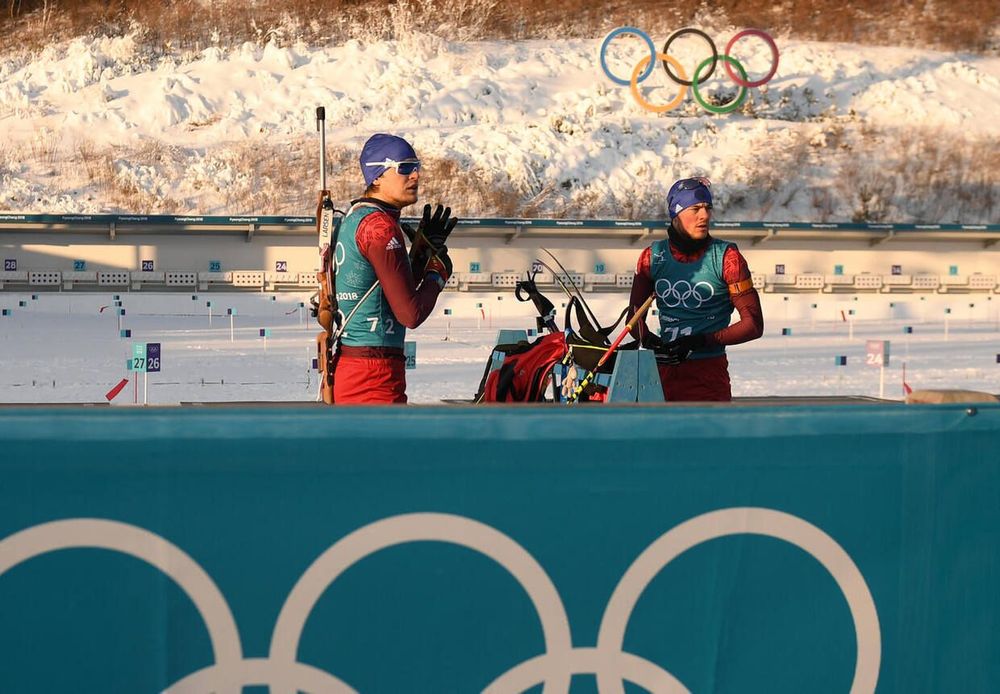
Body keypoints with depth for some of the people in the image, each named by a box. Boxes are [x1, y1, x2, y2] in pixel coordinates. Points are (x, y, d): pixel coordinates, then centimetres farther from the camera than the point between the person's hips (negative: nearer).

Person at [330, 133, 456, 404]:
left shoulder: (353, 218, 15)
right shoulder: (380, 226, -15)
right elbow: (410, 314, -17)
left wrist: (423, 251, 16)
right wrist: (438, 273, 0)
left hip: (344, 364, 11)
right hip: (374, 372, -10)